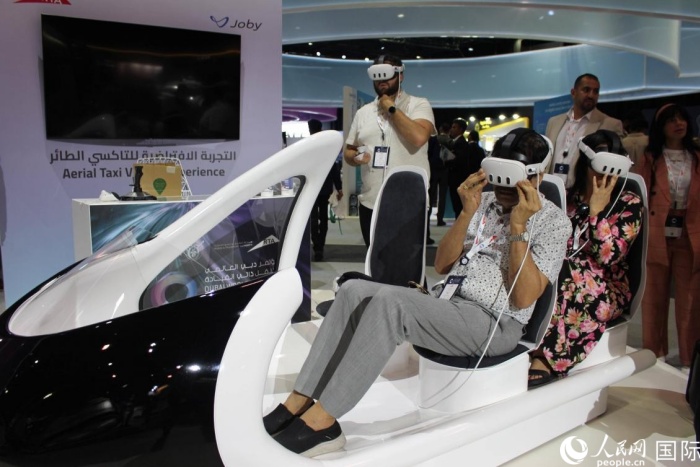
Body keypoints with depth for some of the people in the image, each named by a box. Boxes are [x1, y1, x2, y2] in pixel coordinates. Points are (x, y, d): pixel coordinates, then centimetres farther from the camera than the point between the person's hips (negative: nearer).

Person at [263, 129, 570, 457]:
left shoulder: (554, 222, -3)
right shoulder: (484, 202, 13)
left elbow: (523, 298, -13)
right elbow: (441, 265, 6)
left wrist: (518, 226, -18)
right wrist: (467, 212, -7)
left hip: (495, 324, -6)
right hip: (447, 305, 6)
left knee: (389, 302, -31)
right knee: (354, 290, -16)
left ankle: (321, 420, -26)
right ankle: (299, 402, -17)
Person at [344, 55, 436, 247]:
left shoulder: (418, 104, -1)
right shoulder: (363, 112, 13)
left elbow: (418, 137, -21)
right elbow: (347, 152, 17)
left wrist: (391, 108, -10)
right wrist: (355, 157, -7)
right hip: (370, 204, 5)